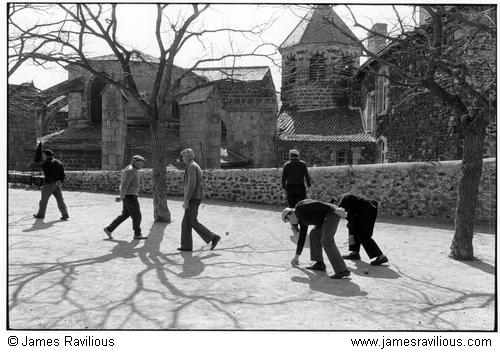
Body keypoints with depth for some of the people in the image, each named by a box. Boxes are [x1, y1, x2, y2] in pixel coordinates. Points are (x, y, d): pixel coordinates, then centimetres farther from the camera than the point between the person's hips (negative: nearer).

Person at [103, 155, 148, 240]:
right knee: (137, 216, 1)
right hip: (130, 197, -10)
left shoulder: (132, 170, 14)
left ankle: (109, 229, 20)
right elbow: (124, 185, -23)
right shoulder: (130, 170, -20)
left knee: (125, 215, 16)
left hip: (130, 196, 10)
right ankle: (137, 234, 13)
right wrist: (121, 197, -19)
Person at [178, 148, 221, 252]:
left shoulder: (191, 167, -16)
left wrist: (186, 201, -22)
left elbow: (191, 185, -24)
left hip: (192, 199, -10)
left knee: (193, 222, -6)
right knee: (186, 222, 10)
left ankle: (213, 237, -5)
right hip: (195, 198, 10)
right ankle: (187, 246, 11)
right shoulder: (196, 167, 18)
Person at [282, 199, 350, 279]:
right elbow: (302, 236, 30)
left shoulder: (299, 208, -5)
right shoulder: (302, 218, 23)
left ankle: (342, 270, -16)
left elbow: (316, 204, -18)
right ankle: (320, 264, 18)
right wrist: (296, 256, 36)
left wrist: (335, 210, -25)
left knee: (327, 242, -15)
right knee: (314, 234, 19)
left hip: (332, 214, -11)